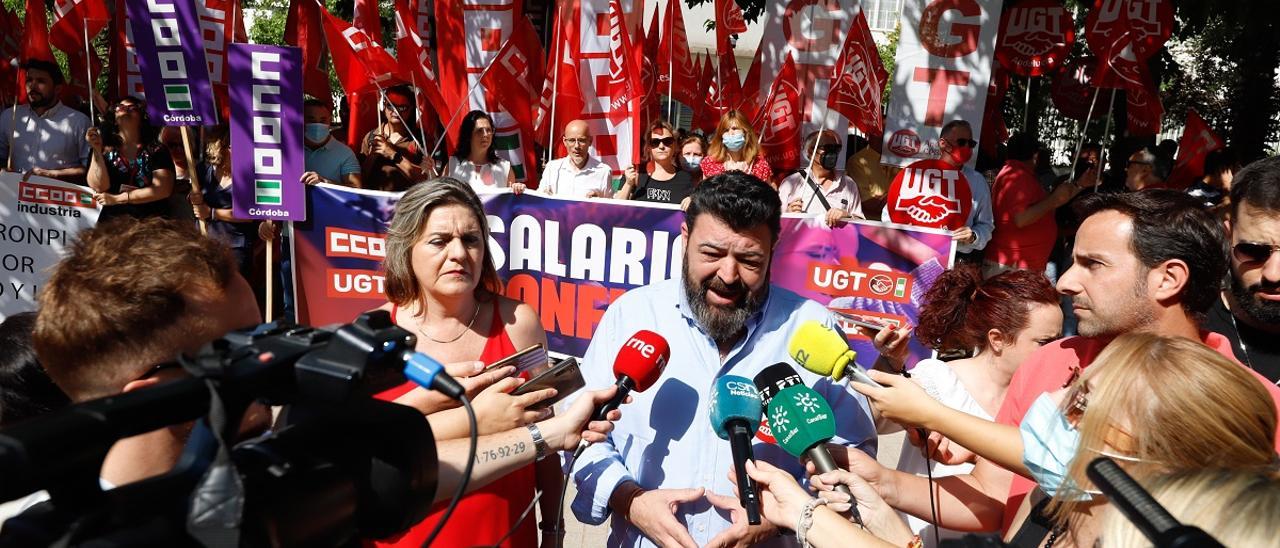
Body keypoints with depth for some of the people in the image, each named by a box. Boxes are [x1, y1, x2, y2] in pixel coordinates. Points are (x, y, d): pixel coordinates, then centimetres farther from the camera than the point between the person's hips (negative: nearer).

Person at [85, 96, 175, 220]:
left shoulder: (156, 149, 3)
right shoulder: (105, 149, 9)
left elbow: (163, 189, -7)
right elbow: (98, 188, -2)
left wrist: (117, 199, -6)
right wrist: (97, 152, -12)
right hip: (112, 220, 1)